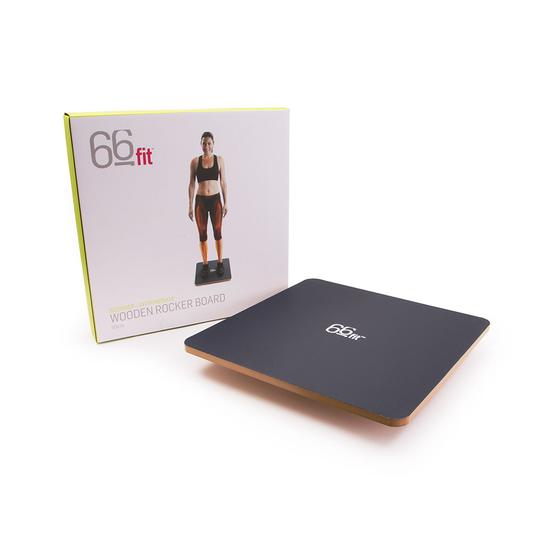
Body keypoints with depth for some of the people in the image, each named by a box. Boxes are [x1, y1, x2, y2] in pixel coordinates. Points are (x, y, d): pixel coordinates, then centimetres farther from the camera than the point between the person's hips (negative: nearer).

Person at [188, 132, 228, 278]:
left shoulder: (219, 160, 1)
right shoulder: (195, 161, 0)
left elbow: (223, 182, 3)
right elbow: (192, 184, 3)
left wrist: (226, 203, 1)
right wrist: (190, 206, 1)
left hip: (215, 200, 0)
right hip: (200, 201, 0)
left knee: (217, 232, 8)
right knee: (202, 234, 7)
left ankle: (220, 263, 22)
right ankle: (205, 265, 20)